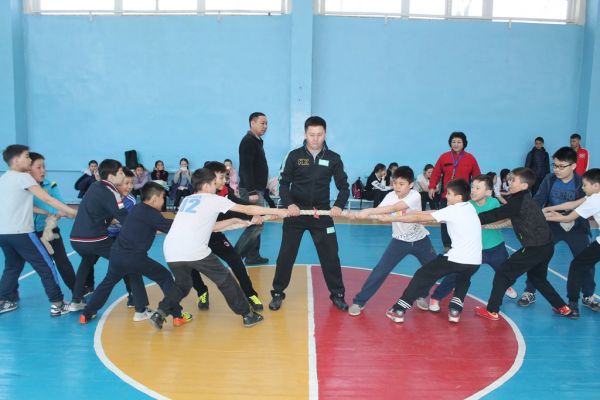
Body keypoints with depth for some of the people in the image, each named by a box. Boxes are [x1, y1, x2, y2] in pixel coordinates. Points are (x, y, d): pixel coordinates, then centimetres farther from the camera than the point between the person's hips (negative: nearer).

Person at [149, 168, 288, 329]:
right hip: (194, 251, -6)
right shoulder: (213, 199, 10)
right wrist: (277, 211, 22)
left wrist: (234, 220, 36)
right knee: (225, 280, 12)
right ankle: (248, 315, 18)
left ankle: (160, 313, 11)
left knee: (182, 285, 29)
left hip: (171, 252, 6)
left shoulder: (187, 200, 26)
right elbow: (248, 209, 14)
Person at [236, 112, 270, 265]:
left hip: (257, 189, 10)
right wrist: (252, 191, -26)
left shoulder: (257, 141, 16)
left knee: (255, 224, 12)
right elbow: (246, 168, -22)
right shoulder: (248, 141, -14)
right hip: (251, 190, -10)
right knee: (256, 225, -10)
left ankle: (253, 256, 19)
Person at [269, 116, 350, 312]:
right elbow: (284, 183, -2)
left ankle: (337, 294, 22)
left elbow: (344, 186, 2)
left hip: (322, 213, 1)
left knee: (330, 255, 5)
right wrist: (288, 204, -19)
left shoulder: (333, 158, 0)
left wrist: (339, 205, -16)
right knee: (286, 255, 5)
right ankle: (277, 293, 21)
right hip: (296, 212, 0)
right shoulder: (294, 155, -3)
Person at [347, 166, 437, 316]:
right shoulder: (390, 196, -11)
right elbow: (379, 212, -25)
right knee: (380, 270, -8)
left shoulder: (415, 196, -24)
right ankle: (359, 301, -1)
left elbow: (394, 208, -40)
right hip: (399, 241, 1)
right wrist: (361, 214, -46)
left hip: (420, 240, -1)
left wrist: (368, 211, -48)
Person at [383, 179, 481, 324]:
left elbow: (419, 218, -5)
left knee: (422, 276, 8)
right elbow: (433, 214, 16)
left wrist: (391, 218, 1)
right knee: (463, 280, 38)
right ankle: (455, 310, 21)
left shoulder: (452, 211, -6)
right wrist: (412, 213, 12)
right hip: (474, 261, 6)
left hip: (457, 258, -6)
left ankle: (399, 310, 8)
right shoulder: (469, 207, 14)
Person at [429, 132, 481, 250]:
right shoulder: (444, 157, 1)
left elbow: (477, 176, 5)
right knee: (445, 221, 4)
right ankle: (447, 245, 16)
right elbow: (436, 173, 3)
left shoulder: (470, 158, 1)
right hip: (446, 196, 1)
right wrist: (432, 187, -7)